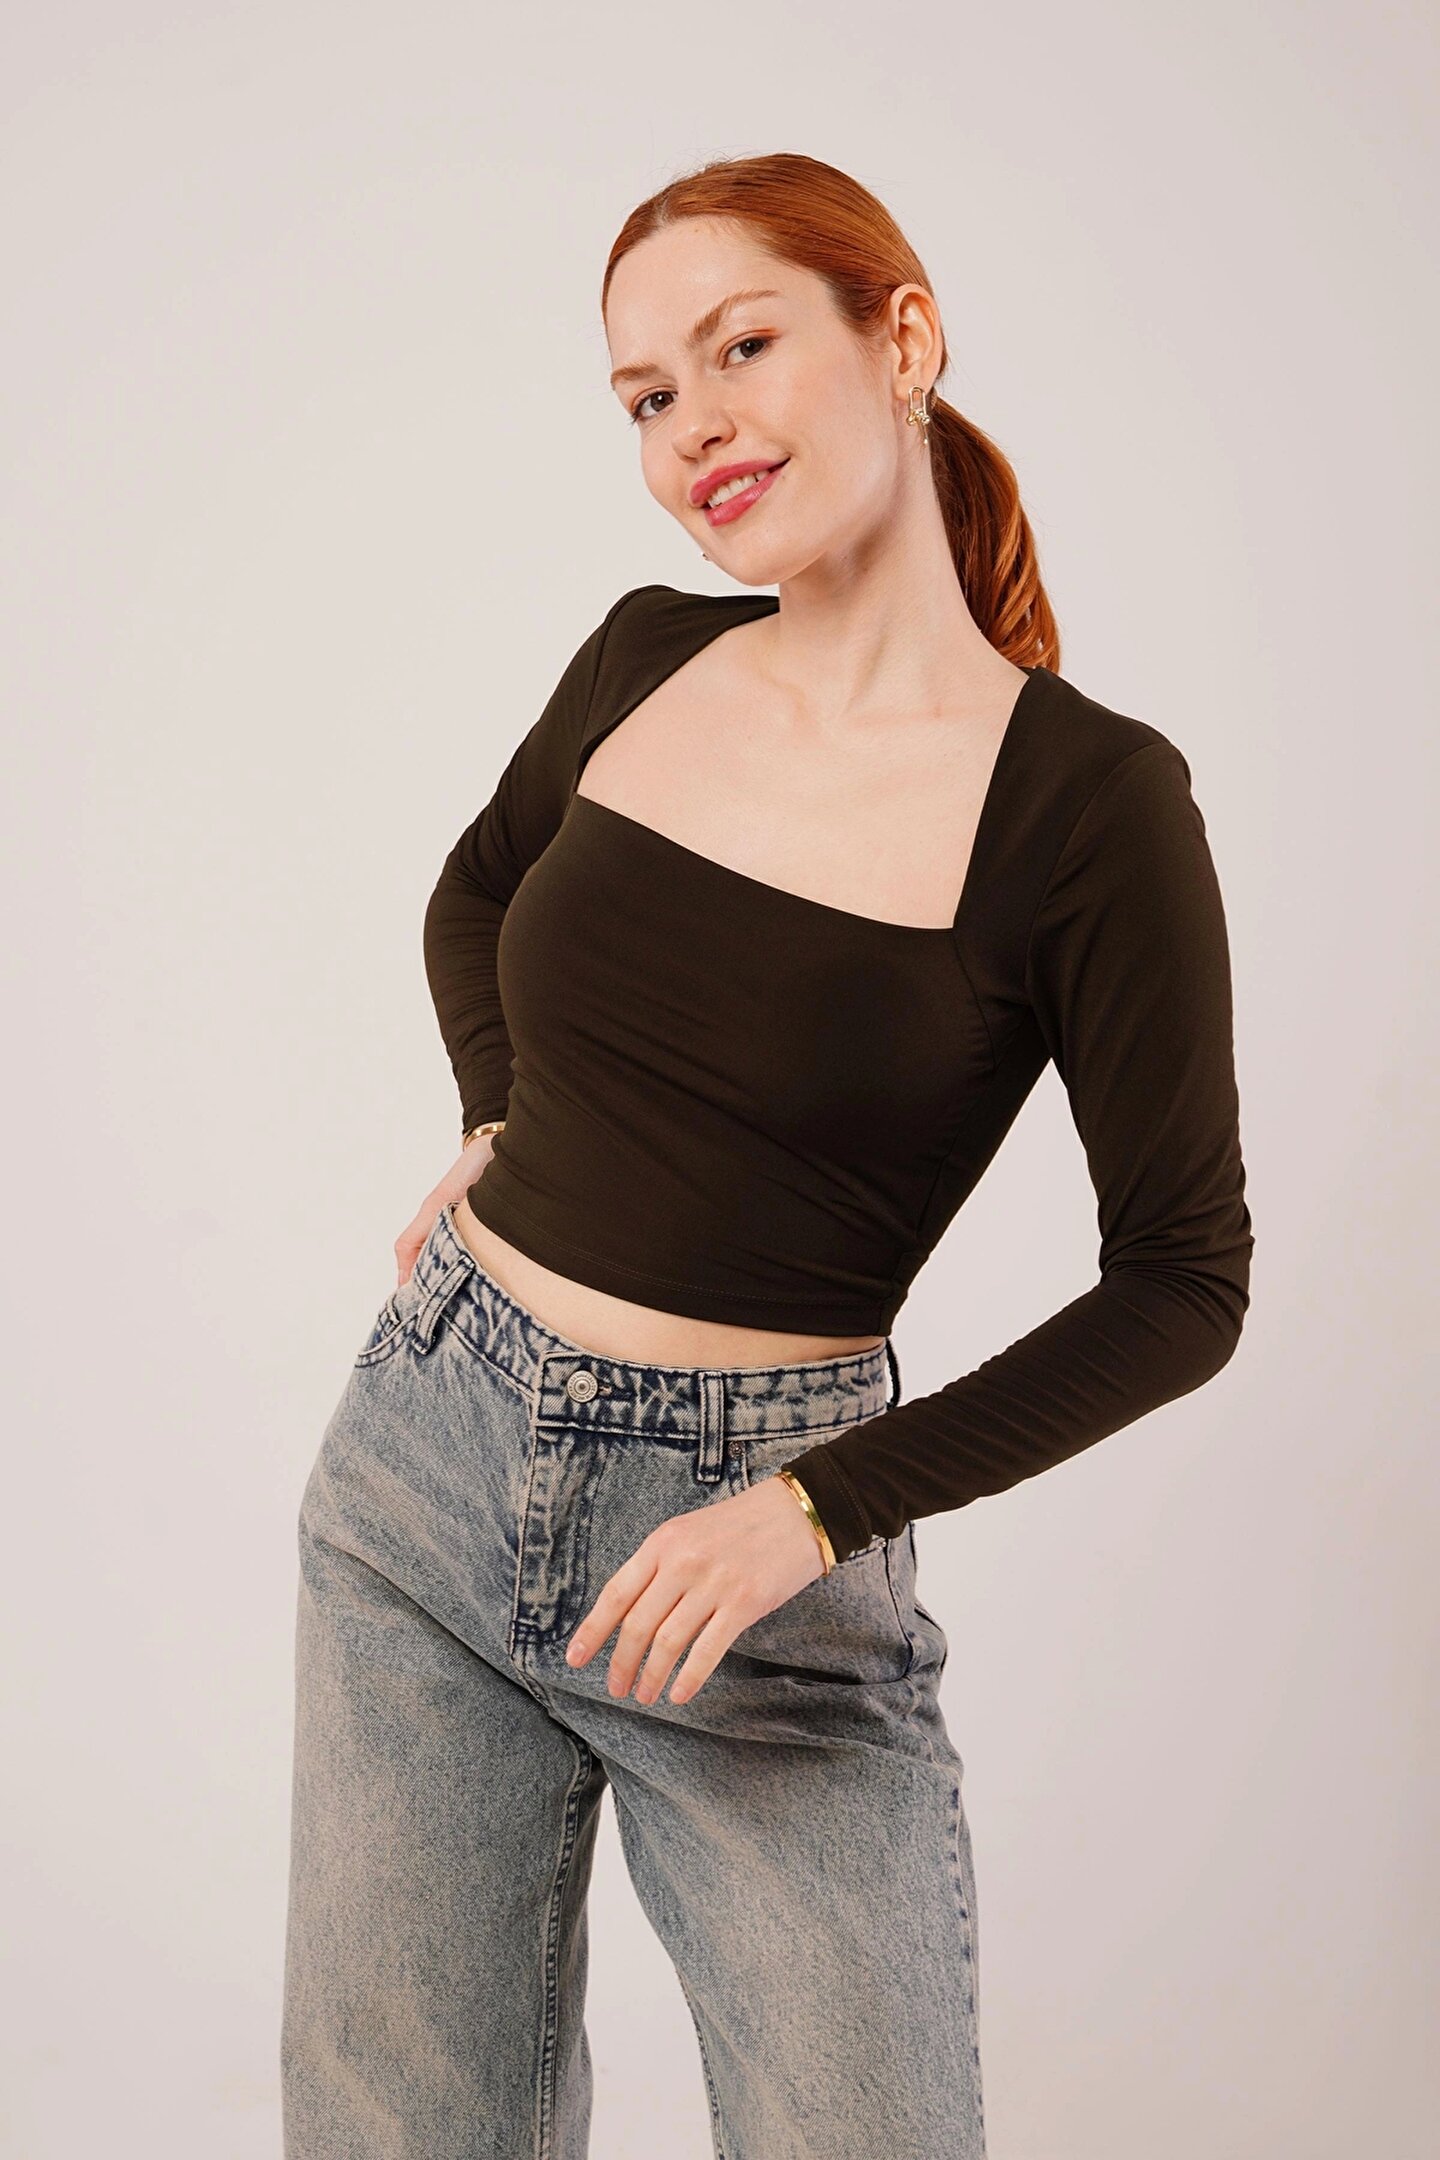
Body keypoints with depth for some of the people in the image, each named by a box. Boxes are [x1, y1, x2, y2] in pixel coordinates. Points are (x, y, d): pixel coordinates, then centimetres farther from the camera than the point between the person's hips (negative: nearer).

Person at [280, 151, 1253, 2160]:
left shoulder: (1091, 802, -13)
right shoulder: (647, 660, 1)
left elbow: (1183, 1284, -9)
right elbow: (474, 889, 23)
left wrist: (826, 1503, -15)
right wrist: (500, 1128, 6)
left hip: (757, 1529, -4)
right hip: (426, 1462, 5)